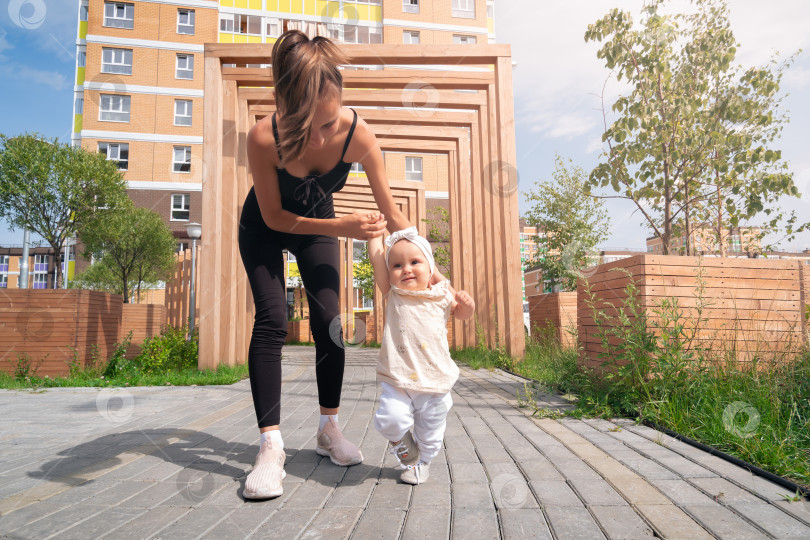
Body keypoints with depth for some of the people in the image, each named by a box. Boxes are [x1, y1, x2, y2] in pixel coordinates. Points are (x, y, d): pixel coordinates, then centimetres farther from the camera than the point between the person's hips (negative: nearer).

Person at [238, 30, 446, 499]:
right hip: (265, 228, -2)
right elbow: (274, 217, -24)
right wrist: (341, 228, -35)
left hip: (318, 223, 2)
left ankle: (329, 429, 13)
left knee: (329, 321, -3)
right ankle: (271, 447, -8)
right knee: (271, 320, -14)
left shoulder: (358, 135, -32)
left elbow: (392, 213, -22)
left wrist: (430, 270, -21)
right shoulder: (264, 137, -38)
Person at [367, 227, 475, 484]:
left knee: (430, 431, 13)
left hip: (435, 381, 2)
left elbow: (461, 313, 21)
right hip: (397, 380, -1)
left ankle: (422, 461, 41)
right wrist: (376, 231, 4)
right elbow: (376, 258, -4)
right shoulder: (394, 294, 0)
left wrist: (467, 303, -1)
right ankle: (401, 442, 16)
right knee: (391, 419, -19)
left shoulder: (442, 294, 3)